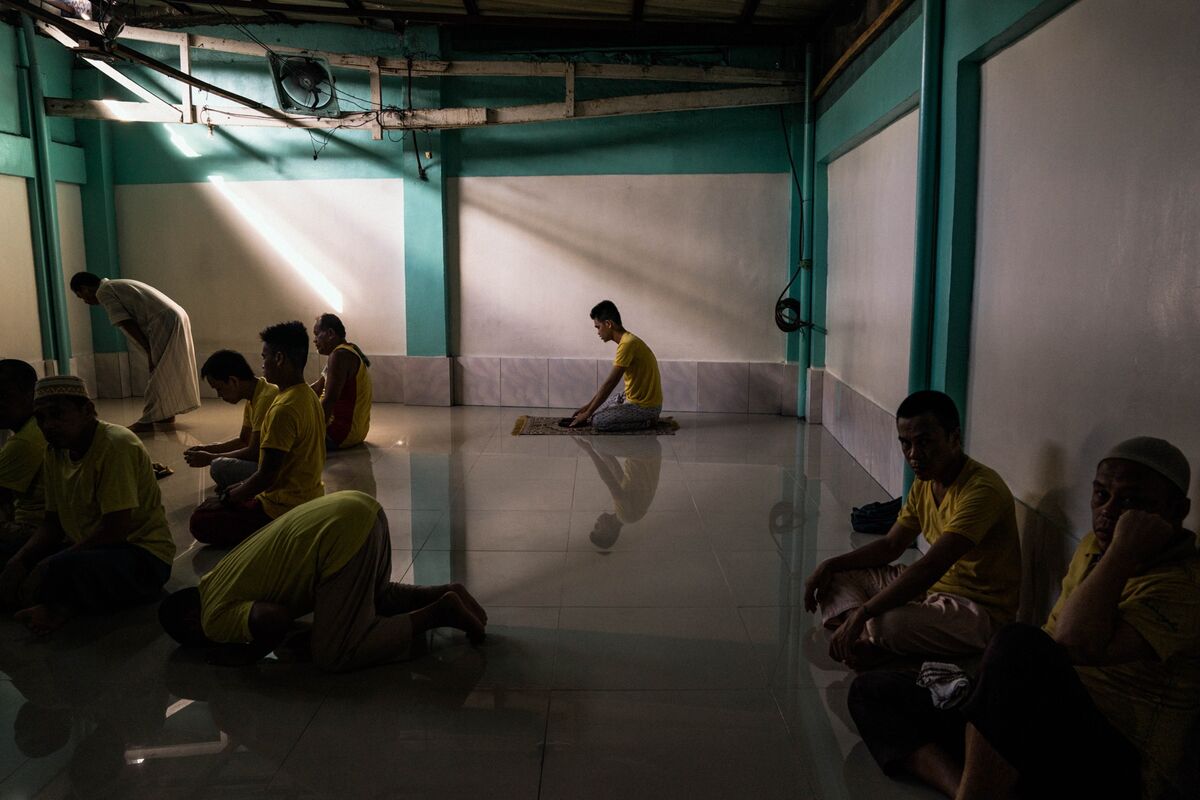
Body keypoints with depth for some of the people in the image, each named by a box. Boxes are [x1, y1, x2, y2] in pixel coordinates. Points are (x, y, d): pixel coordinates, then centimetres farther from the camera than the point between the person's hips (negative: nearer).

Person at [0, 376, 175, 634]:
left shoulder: (116, 446, -21)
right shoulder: (55, 452, 5)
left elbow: (114, 531, -23)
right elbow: (52, 523, 10)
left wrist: (44, 570, -20)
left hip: (142, 557, -8)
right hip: (90, 548, 8)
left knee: (60, 570, -32)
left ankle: (64, 604, -3)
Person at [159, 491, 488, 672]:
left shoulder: (216, 619, 1)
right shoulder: (215, 580, 27)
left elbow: (277, 618, -15)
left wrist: (251, 652, 2)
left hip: (342, 535, -10)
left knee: (334, 656, 2)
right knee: (374, 598, 34)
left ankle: (438, 613, -4)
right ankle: (445, 594, 15)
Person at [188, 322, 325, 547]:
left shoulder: (284, 409, -25)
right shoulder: (308, 396, 5)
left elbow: (266, 475, -22)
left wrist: (226, 499, -6)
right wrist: (242, 488, 15)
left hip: (285, 509, -9)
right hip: (308, 499, 9)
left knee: (201, 522, 0)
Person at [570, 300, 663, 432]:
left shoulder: (627, 344, -23)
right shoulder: (627, 340, 9)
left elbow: (610, 384, -23)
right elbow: (609, 382, 15)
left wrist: (587, 413, -16)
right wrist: (589, 405, 12)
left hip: (645, 407, -10)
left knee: (597, 421, -18)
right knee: (596, 407, 15)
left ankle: (646, 421, -5)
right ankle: (644, 418, 10)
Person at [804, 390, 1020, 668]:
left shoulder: (982, 489, -25)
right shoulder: (924, 483, 6)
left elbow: (931, 566, -33)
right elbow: (890, 546, 12)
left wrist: (861, 614, -36)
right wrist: (830, 565, -3)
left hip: (982, 612, -9)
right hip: (934, 586, 9)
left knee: (891, 622, -37)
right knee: (836, 576, 4)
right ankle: (864, 637, -20)